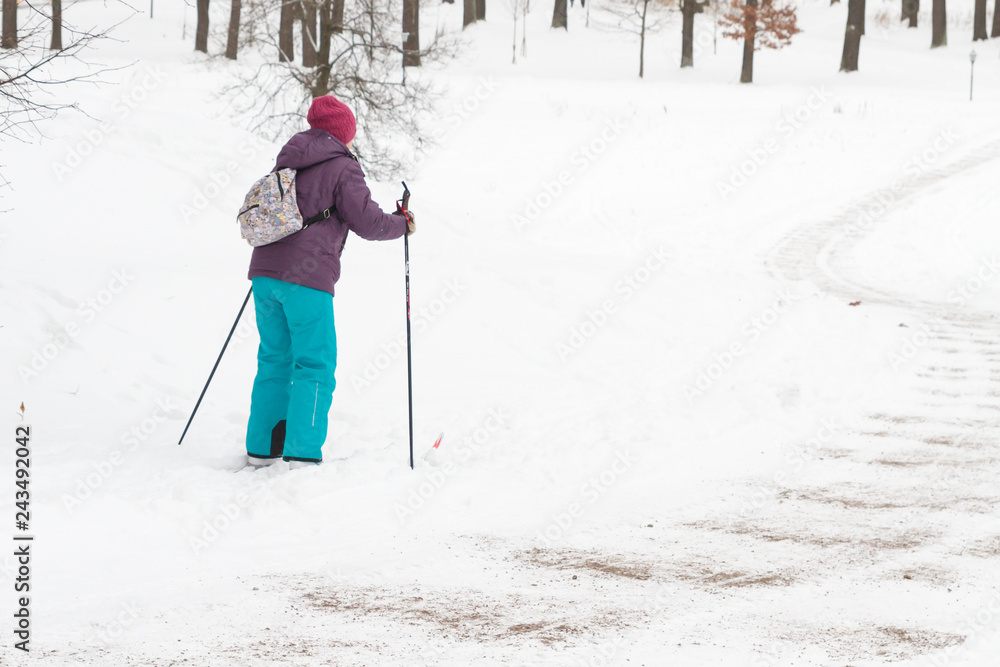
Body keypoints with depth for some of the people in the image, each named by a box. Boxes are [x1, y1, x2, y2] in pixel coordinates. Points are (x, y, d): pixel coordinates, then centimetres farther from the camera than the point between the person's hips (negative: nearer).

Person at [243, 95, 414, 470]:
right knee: (314, 365, -1)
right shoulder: (341, 167, -4)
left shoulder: (286, 161, 16)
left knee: (274, 359, 16)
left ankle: (261, 448, 17)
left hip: (265, 271, 7)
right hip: (307, 277, -7)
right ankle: (303, 452, -8)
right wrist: (402, 224, 10)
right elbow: (367, 222, -8)